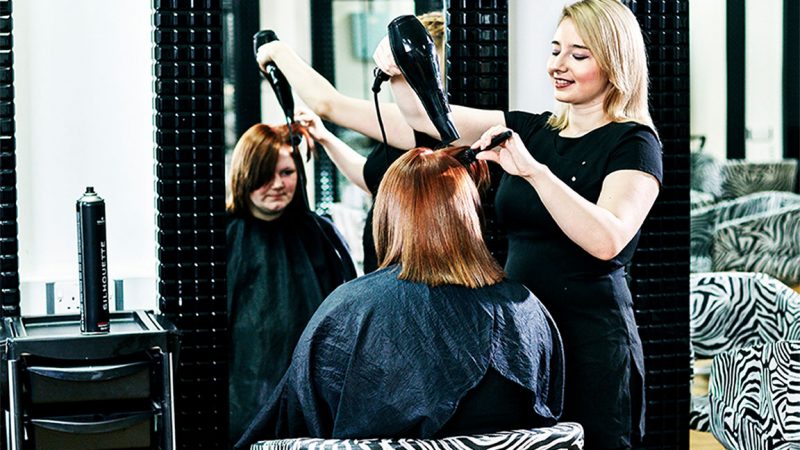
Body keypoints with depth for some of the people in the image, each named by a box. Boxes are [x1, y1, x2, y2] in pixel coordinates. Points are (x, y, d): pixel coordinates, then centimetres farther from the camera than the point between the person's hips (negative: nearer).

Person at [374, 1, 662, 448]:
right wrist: (399, 71, -6)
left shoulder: (633, 143, -6)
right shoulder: (532, 130, 11)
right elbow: (425, 115, 13)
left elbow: (607, 241, -23)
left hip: (591, 344, -6)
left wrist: (533, 170, -30)